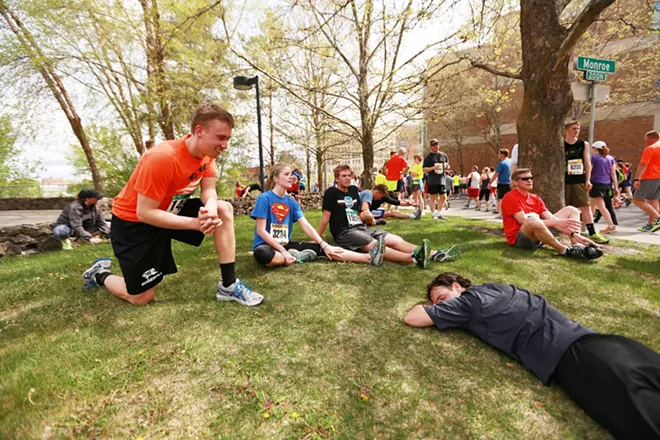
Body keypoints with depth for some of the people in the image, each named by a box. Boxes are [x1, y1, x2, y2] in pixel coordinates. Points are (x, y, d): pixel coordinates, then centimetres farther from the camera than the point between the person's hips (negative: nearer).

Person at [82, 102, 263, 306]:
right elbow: (144, 213, -29)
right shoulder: (162, 158, -33)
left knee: (224, 209, -15)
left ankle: (228, 285, -11)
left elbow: (209, 191, -12)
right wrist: (195, 223, -35)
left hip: (171, 210, 7)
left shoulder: (207, 152, -10)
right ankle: (100, 273, 32)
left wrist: (211, 209, -36)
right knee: (140, 298, 0)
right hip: (133, 221, -6)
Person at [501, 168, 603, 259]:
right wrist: (557, 223, -19)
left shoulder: (535, 198, 12)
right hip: (519, 239, -8)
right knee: (533, 220, -41)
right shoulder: (510, 197, -11)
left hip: (539, 236, 9)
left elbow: (551, 218, 4)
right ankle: (565, 251, -20)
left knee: (571, 210, 10)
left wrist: (574, 234, -9)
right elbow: (525, 221, -20)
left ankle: (577, 246, -16)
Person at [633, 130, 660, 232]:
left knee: (637, 200, -6)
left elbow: (643, 164, -19)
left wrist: (636, 179, -25)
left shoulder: (650, 148, -9)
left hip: (650, 178, -9)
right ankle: (650, 225, 10)